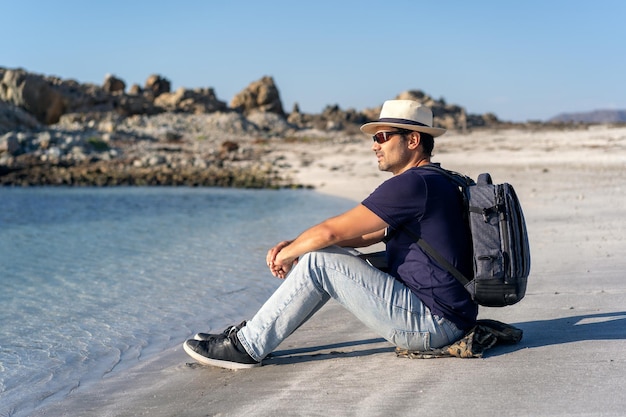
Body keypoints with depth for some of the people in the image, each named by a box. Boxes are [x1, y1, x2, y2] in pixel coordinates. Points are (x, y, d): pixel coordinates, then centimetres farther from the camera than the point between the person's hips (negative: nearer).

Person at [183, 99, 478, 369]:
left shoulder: (412, 184, -17)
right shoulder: (431, 182, 16)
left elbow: (331, 231, -18)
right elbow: (362, 236, 19)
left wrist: (287, 254, 1)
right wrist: (294, 246, 9)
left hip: (430, 322, -10)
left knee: (318, 262, -12)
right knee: (335, 256, 11)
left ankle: (247, 347, -4)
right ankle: (251, 335, 13)